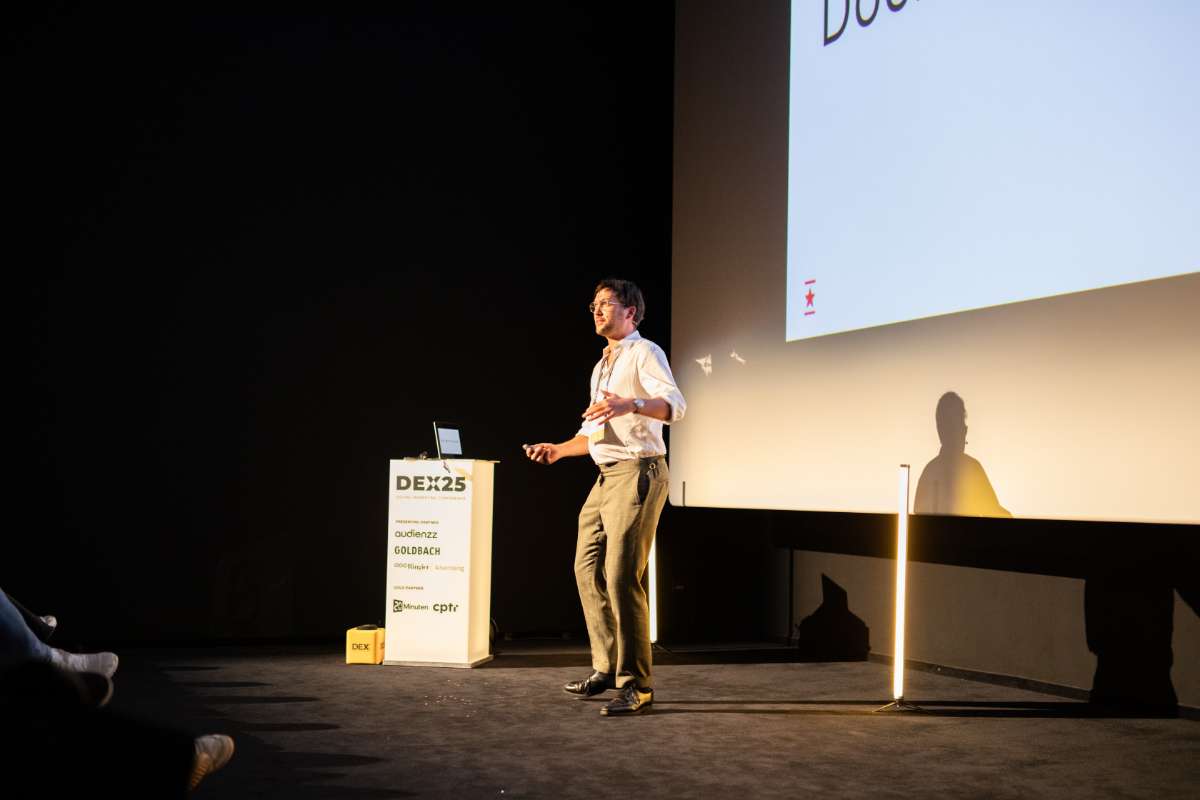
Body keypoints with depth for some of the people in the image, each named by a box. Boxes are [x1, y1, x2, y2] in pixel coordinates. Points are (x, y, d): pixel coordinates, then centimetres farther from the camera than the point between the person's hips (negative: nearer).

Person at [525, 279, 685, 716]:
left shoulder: (644, 353, -4)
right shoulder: (602, 366, 23)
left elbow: (674, 404, -21)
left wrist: (629, 405, -38)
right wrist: (557, 450, 13)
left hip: (638, 473, -9)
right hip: (606, 477, 9)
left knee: (621, 577, -14)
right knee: (588, 568, 10)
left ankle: (636, 684, -11)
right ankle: (606, 668, 20)